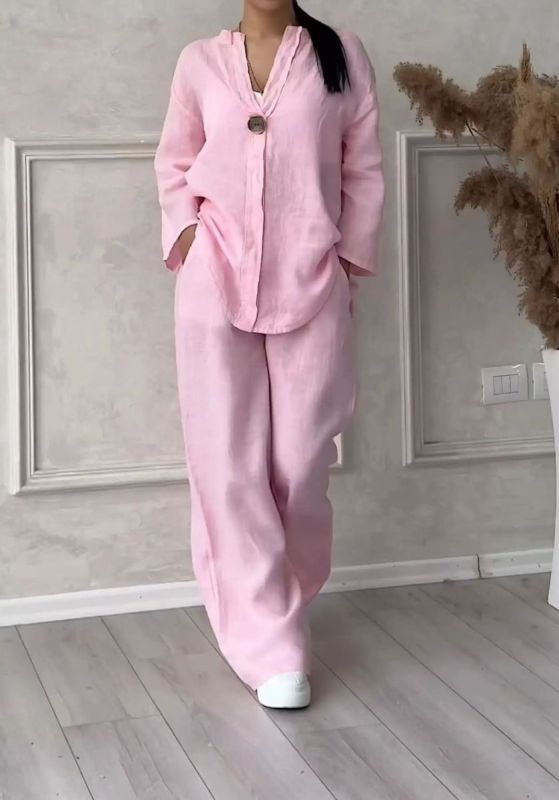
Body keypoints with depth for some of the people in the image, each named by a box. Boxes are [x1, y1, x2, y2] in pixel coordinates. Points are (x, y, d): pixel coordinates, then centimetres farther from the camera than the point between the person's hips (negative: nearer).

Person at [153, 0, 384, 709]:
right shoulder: (200, 61, 7)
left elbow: (362, 171, 8)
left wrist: (350, 264, 4)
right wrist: (183, 231, 1)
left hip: (311, 288, 0)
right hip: (215, 286, 0)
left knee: (299, 465, 2)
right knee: (228, 464, -5)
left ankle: (279, 606, 27)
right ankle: (273, 649, 2)